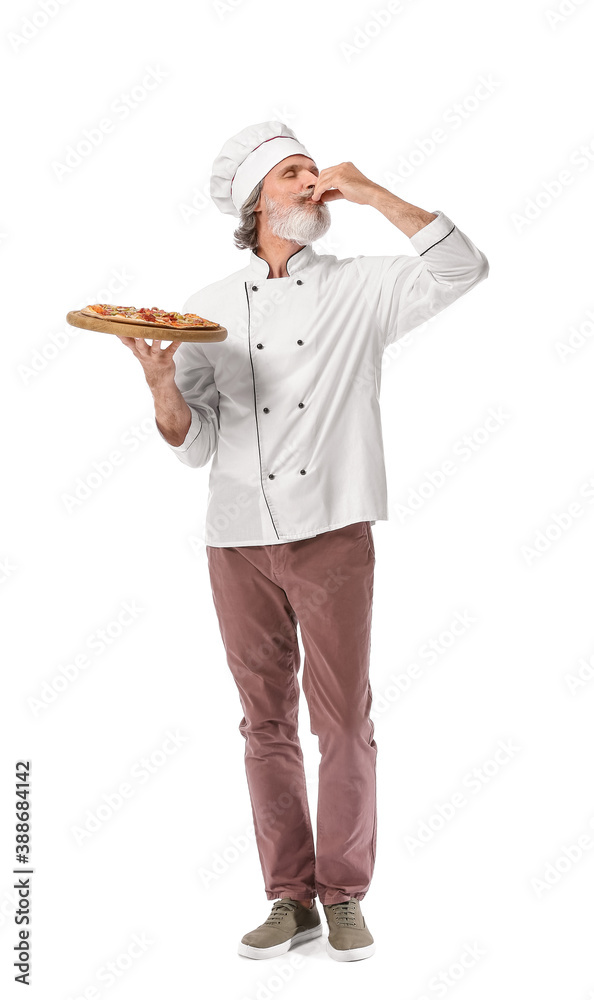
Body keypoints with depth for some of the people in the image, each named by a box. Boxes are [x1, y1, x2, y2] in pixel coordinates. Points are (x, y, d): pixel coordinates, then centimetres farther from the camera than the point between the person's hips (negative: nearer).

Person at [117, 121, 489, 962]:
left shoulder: (360, 288, 6)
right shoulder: (211, 308, 7)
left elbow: (463, 268, -9)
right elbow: (195, 444, 4)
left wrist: (370, 192, -9)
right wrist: (162, 385, -17)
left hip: (334, 536, -1)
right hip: (239, 539, 2)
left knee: (344, 720, 2)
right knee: (267, 721, 8)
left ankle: (344, 896, 18)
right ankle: (291, 898, 21)